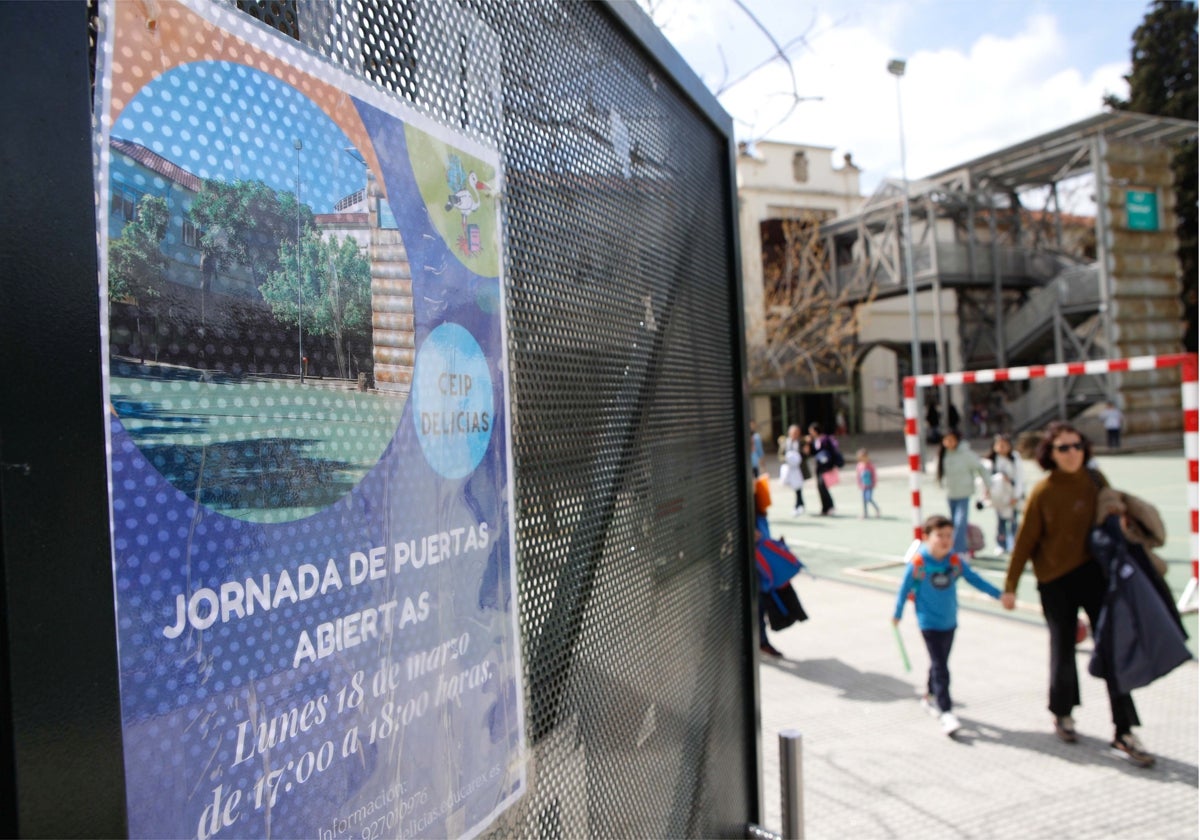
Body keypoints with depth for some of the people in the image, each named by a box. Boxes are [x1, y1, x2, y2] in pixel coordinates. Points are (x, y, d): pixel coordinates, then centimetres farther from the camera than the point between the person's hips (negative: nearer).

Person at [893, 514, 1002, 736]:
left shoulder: (956, 561, -7)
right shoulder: (918, 563, -18)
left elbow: (974, 579, 3)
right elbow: (905, 588, -7)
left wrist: (998, 594, -2)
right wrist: (897, 614, 1)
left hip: (950, 622, 5)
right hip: (929, 623, -5)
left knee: (940, 663, 18)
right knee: (940, 667, -9)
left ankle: (930, 696, 39)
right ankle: (946, 713, -7)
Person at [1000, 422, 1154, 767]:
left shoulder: (1095, 481, -1)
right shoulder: (1042, 492, -11)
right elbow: (1025, 542, -6)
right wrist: (1010, 586, -3)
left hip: (1095, 573, 3)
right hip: (1056, 582, -3)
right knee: (1063, 650, 9)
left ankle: (1124, 734, 6)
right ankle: (1062, 713, 35)